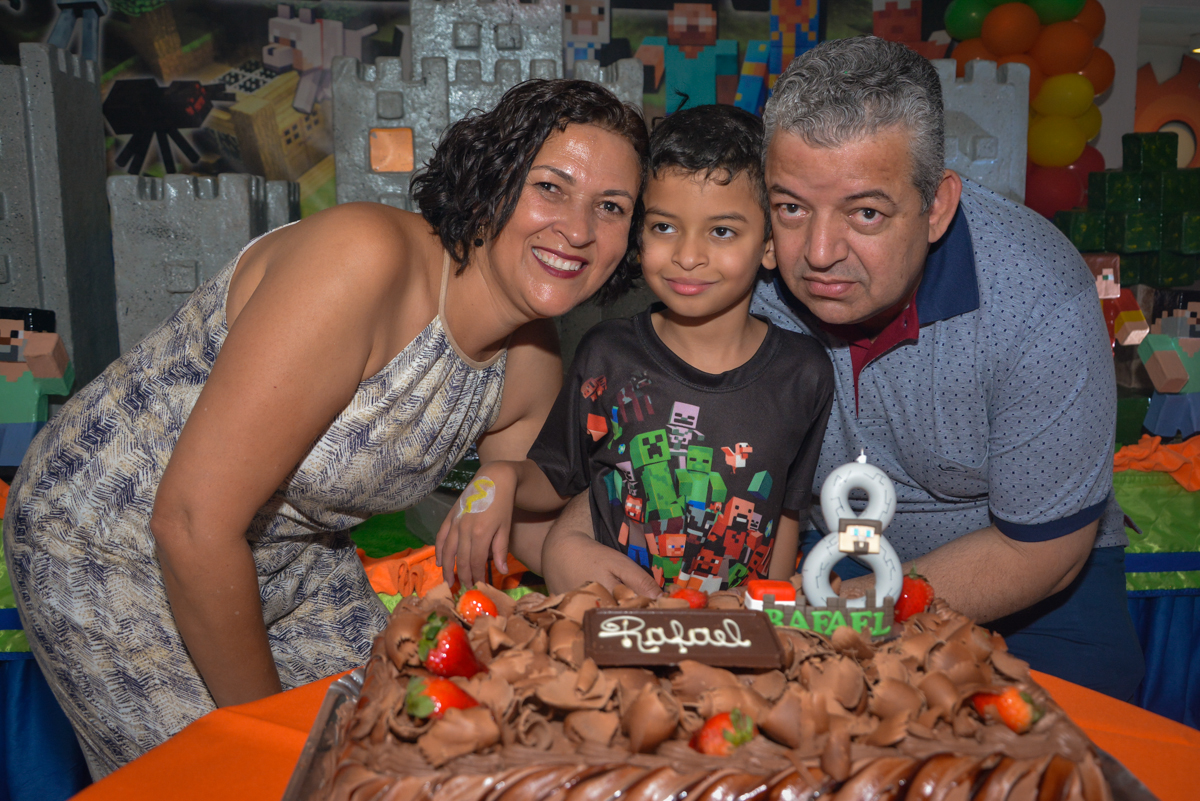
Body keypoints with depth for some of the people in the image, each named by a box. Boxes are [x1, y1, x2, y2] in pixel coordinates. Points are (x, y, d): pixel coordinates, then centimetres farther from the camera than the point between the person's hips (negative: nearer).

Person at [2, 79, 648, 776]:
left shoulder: (535, 368, -9)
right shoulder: (363, 257, -33)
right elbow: (194, 524, -30)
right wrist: (263, 719, -16)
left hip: (293, 556, 6)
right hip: (113, 547, -6)